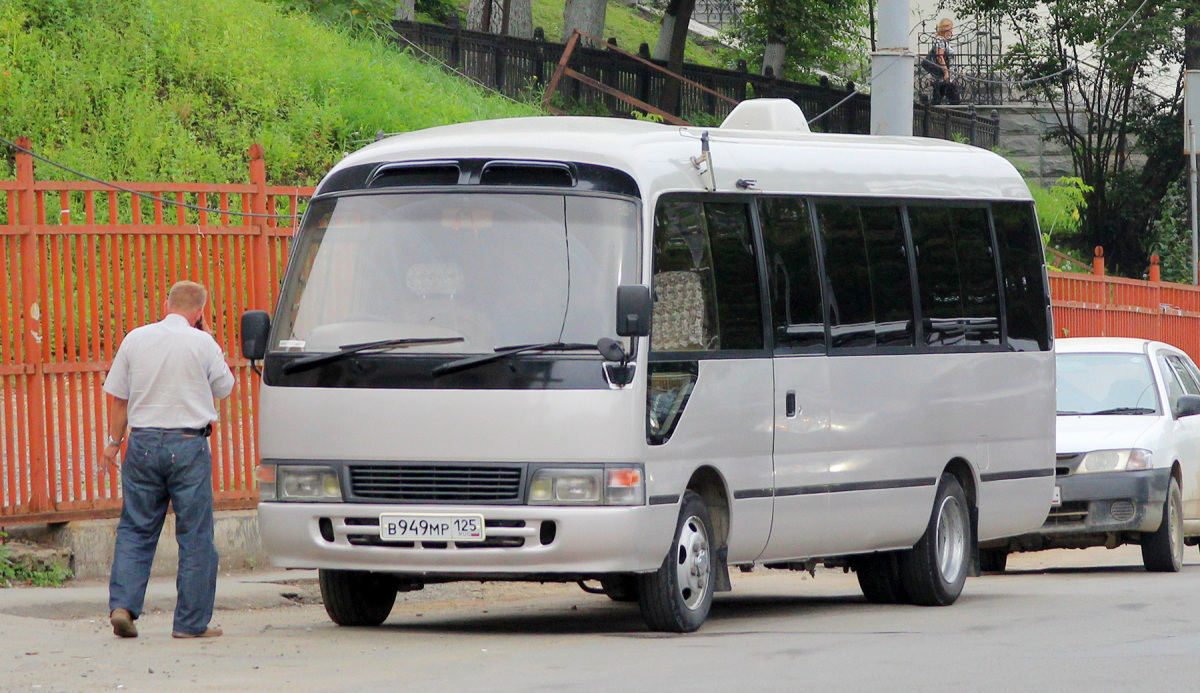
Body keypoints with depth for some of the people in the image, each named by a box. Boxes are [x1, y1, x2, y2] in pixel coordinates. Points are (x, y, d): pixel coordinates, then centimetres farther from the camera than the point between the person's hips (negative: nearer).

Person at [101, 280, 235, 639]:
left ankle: (122, 604, -2)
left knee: (135, 530, 12)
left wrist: (114, 441, 19)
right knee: (195, 535, 4)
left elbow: (118, 396, 8)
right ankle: (191, 621, 4)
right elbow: (224, 388, 8)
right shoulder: (202, 344, -6)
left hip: (143, 442, 3)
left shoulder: (135, 339, 3)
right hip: (188, 446, -3)